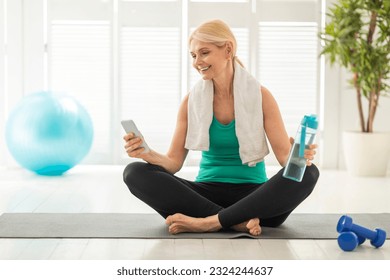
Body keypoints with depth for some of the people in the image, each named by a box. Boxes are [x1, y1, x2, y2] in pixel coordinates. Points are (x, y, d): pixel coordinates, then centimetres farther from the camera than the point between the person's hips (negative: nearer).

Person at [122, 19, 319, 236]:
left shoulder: (260, 96, -2)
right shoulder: (192, 101, 3)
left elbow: (285, 156, -6)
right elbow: (174, 162, 2)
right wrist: (147, 153, -19)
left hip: (253, 195, -2)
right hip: (207, 194, 2)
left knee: (308, 173, -30)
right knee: (135, 172, -22)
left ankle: (208, 222, -32)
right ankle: (238, 221, -31)